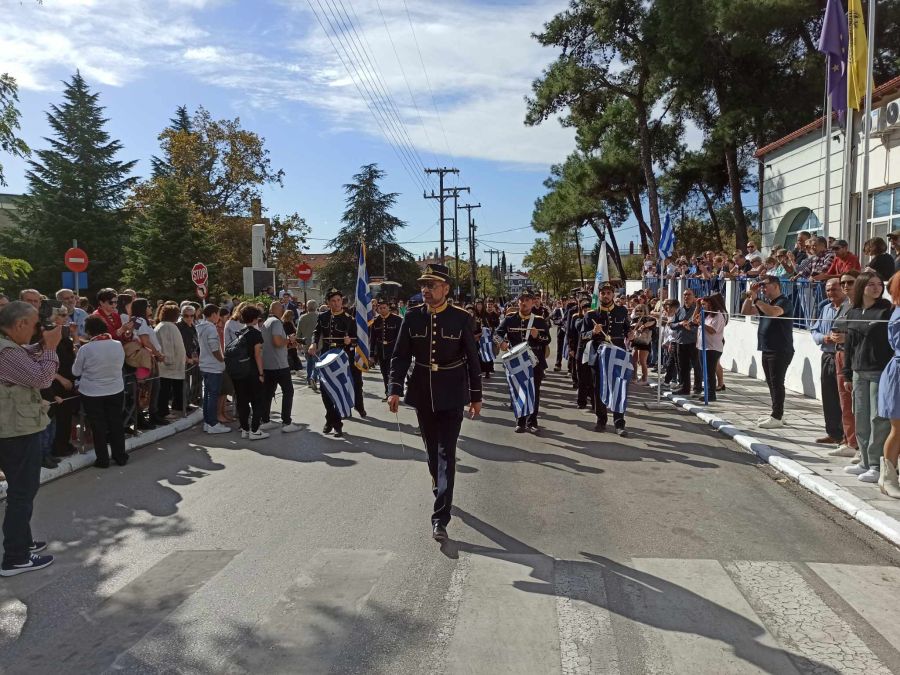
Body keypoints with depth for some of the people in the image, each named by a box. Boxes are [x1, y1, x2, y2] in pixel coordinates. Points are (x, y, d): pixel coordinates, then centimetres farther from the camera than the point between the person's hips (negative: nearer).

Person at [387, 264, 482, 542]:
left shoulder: (461, 318, -8)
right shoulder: (412, 316, -2)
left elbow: (472, 359, -2)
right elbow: (400, 356, 0)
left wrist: (476, 396, 0)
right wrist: (395, 389, -10)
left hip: (451, 396, -3)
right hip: (422, 394, 3)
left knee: (446, 453, -6)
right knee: (432, 450, 17)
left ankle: (440, 517, -4)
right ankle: (440, 489, 42)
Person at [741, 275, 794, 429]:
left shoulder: (784, 302, -10)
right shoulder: (764, 302, 15)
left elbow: (773, 312, -30)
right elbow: (745, 312, 15)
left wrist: (756, 299, -23)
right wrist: (751, 295, 5)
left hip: (780, 351, -9)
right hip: (767, 350, 9)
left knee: (777, 383, -8)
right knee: (771, 383, 12)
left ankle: (777, 418, -6)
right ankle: (776, 414, 20)